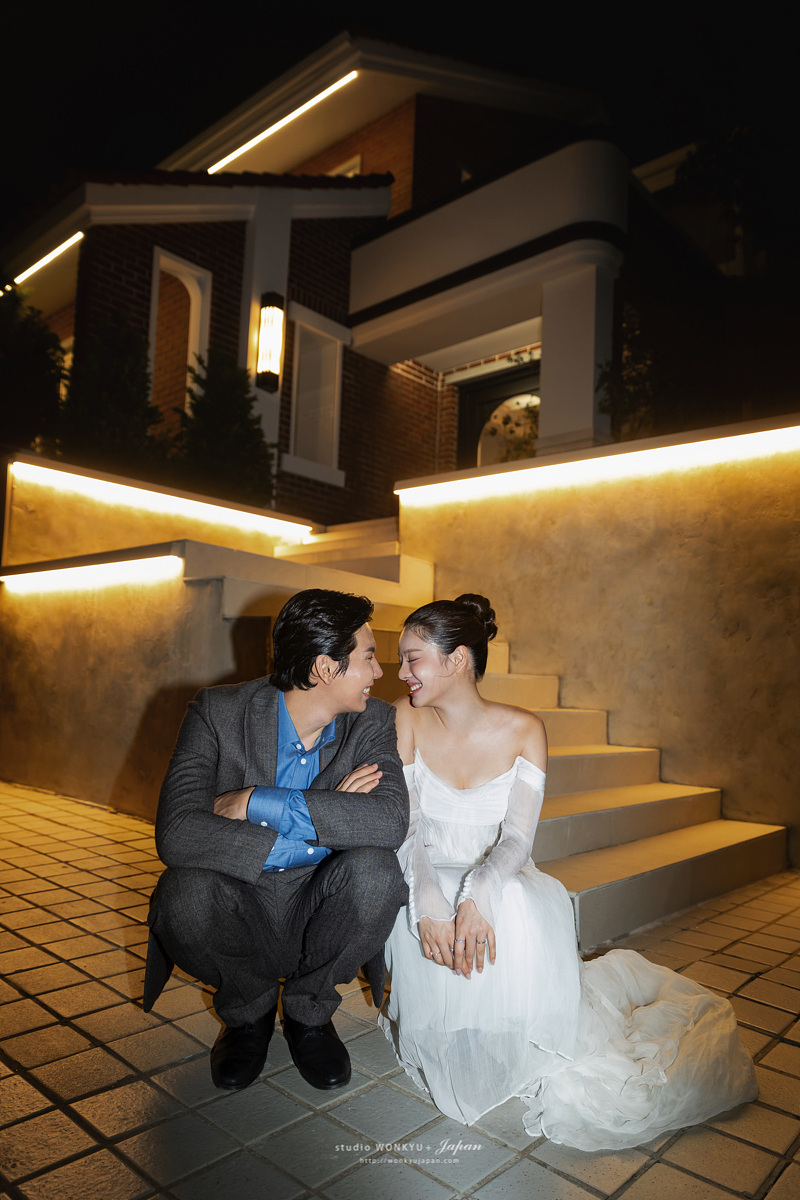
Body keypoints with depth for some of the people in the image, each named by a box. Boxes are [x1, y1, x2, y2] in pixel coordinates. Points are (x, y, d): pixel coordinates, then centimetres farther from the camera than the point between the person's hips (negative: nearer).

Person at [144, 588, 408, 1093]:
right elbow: (177, 833, -27)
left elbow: (391, 821, -26)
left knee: (374, 870, -29)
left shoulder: (373, 722, -8)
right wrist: (321, 826, -26)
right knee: (184, 895, -32)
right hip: (240, 914, -1)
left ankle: (309, 1010, 3)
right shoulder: (218, 711, -14)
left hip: (317, 914, 1)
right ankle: (249, 1009, 4)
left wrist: (255, 802, -29)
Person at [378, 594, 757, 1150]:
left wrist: (477, 897, -36)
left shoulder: (523, 730, -8)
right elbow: (403, 827, -12)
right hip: (430, 882, 1)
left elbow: (517, 837, -15)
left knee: (514, 911, -34)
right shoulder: (406, 720, -6)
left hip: (501, 885, 0)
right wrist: (430, 904, -30)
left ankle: (517, 1060, -1)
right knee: (416, 917, -33)